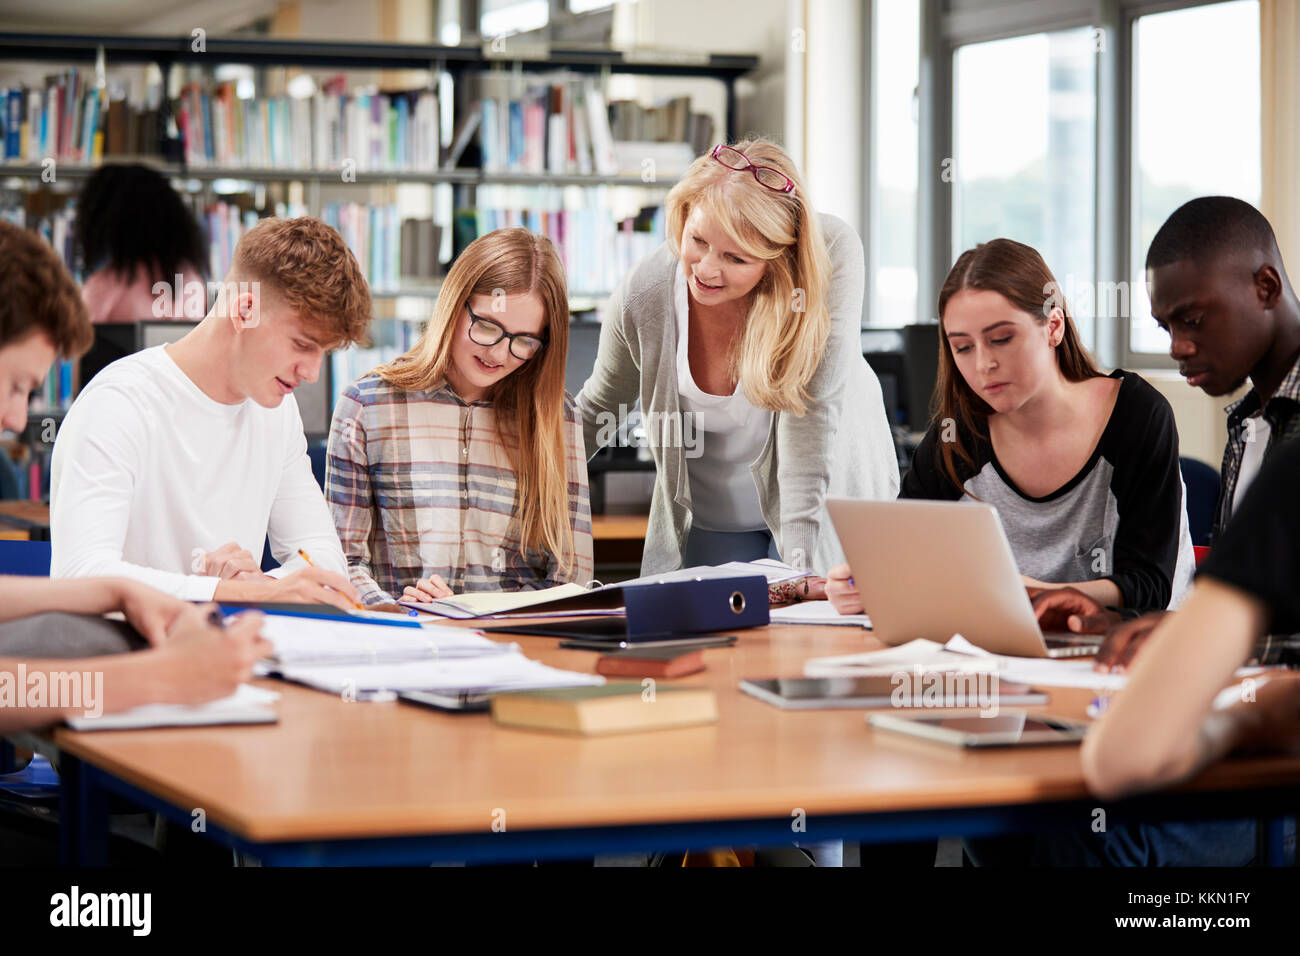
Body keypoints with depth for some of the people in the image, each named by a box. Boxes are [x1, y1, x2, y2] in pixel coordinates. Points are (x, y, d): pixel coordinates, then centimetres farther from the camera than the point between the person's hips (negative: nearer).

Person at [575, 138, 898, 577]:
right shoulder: (644, 294, -21)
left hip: (830, 502, -2)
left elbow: (814, 415, -30)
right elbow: (599, 408, 1)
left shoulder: (830, 256, -28)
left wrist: (798, 562, -34)